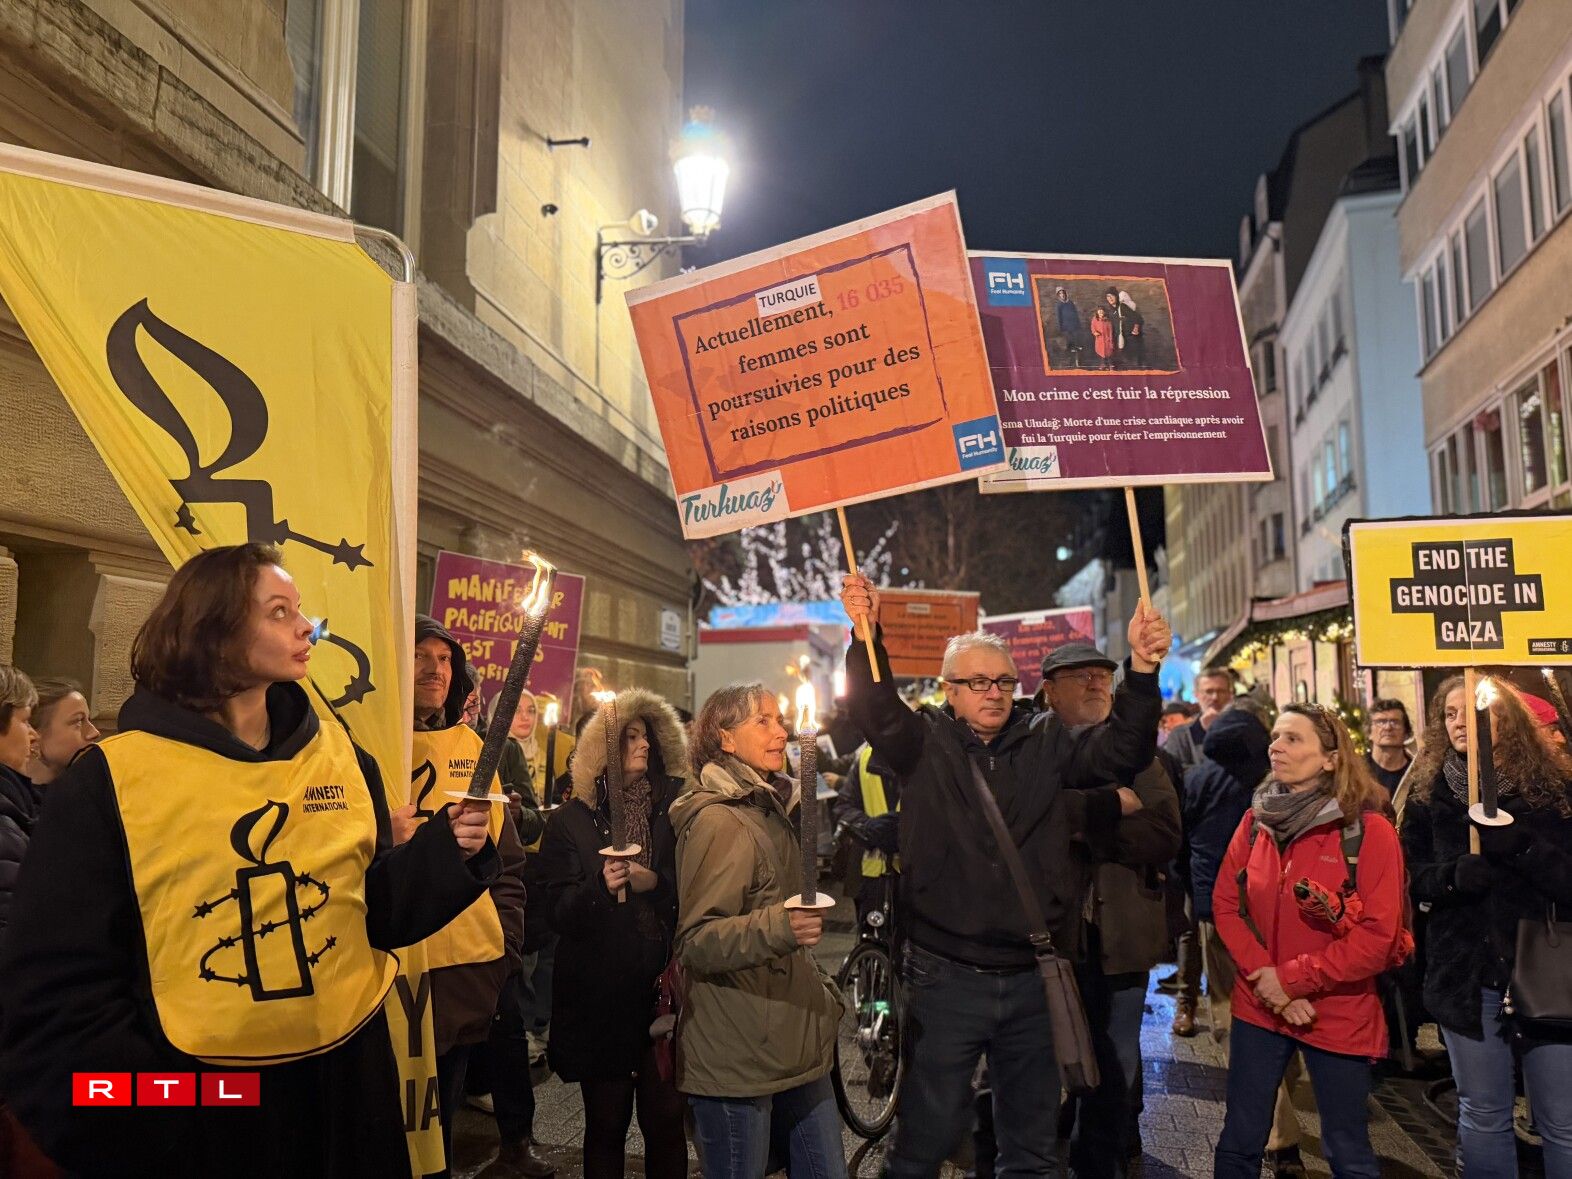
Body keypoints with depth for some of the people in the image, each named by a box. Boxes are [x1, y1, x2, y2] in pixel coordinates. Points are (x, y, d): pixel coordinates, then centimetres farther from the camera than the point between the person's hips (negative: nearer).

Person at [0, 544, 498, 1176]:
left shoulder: (342, 755, 1)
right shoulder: (109, 780, -11)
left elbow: (376, 907, 5)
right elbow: (58, 991, -9)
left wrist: (446, 852, -12)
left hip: (344, 1076, 4)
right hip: (192, 1103, -4)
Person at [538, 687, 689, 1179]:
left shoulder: (676, 810, 6)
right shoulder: (571, 821, 3)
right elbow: (558, 912, -4)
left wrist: (656, 882, -14)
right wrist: (600, 888, -22)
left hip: (663, 988, 1)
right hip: (599, 995, -1)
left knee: (666, 1120, 2)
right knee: (606, 1124, 8)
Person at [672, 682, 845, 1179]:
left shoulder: (772, 810, 15)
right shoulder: (719, 821, -13)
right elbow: (695, 941, -19)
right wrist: (777, 928, -34)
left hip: (795, 1047, 8)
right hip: (738, 1059, -8)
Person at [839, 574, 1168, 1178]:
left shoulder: (1046, 747, 5)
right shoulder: (923, 744, -1)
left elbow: (1125, 748, -5)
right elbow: (873, 705, -15)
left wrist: (1142, 668, -21)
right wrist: (866, 635, -33)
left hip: (1031, 977, 3)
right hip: (947, 978, -3)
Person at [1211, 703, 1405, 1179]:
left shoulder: (1370, 831, -12)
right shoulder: (1256, 821, 1)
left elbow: (1377, 936, -16)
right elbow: (1225, 905, 2)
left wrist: (1292, 979, -16)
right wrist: (1263, 977, -12)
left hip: (1338, 1014, -3)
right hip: (1258, 1007, 4)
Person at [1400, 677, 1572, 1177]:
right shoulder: (1428, 791, 3)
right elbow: (1410, 873, 4)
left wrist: (1519, 845, -24)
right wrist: (1454, 875, -16)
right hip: (1465, 973, 2)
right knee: (1483, 1116, 14)